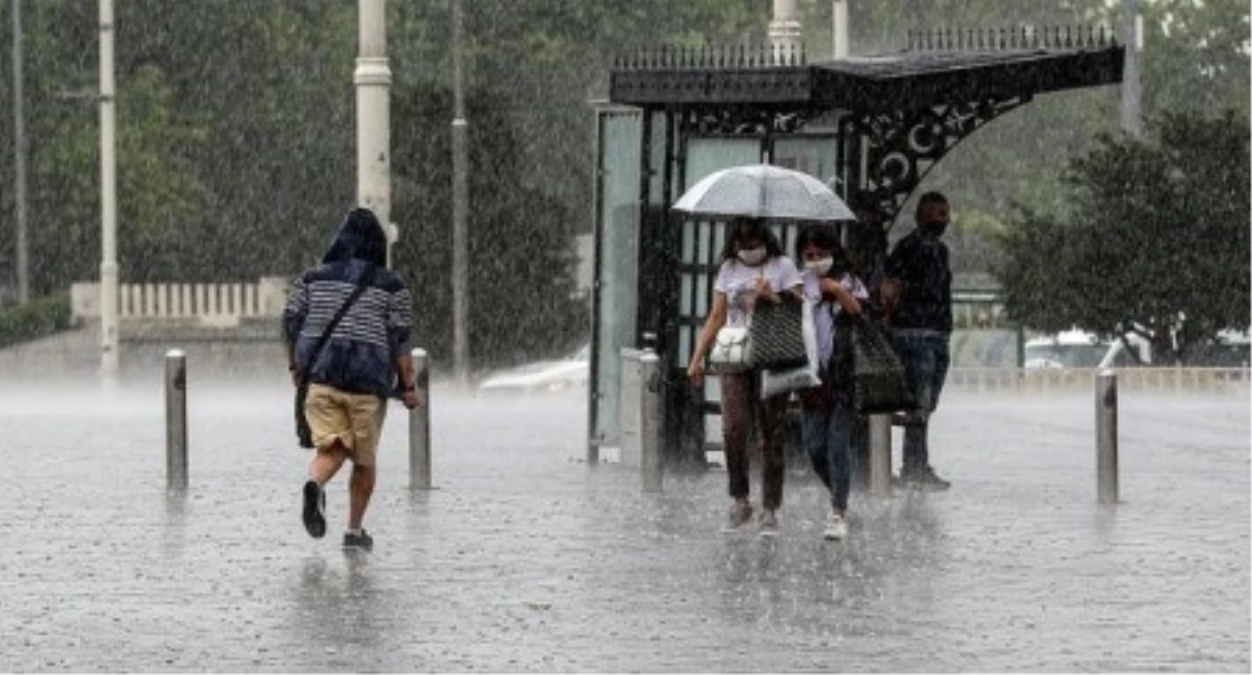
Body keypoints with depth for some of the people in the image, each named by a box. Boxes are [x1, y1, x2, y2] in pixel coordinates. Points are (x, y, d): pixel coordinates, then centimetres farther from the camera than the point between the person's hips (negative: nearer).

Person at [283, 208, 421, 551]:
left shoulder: (313, 278, 9)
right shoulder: (391, 286, 1)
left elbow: (291, 321, 7)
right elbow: (399, 340, -4)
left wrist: (295, 367, 20)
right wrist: (408, 387, 1)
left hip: (319, 377, 2)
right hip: (368, 381, -2)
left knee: (331, 448, -2)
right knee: (364, 459, 12)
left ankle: (315, 484, -35)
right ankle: (354, 530, 15)